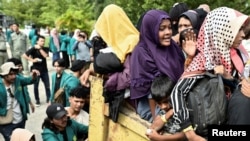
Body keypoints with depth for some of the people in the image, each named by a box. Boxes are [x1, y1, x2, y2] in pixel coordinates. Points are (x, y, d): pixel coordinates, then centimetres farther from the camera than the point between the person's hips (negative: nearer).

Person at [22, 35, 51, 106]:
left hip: (44, 70, 2)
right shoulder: (33, 49, -6)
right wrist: (32, 60, -16)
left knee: (47, 86, 3)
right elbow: (24, 55, -11)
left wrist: (40, 48, -16)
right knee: (36, 86, 6)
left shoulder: (45, 49, 4)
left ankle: (49, 99, 15)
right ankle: (37, 101, 18)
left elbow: (46, 55, -16)